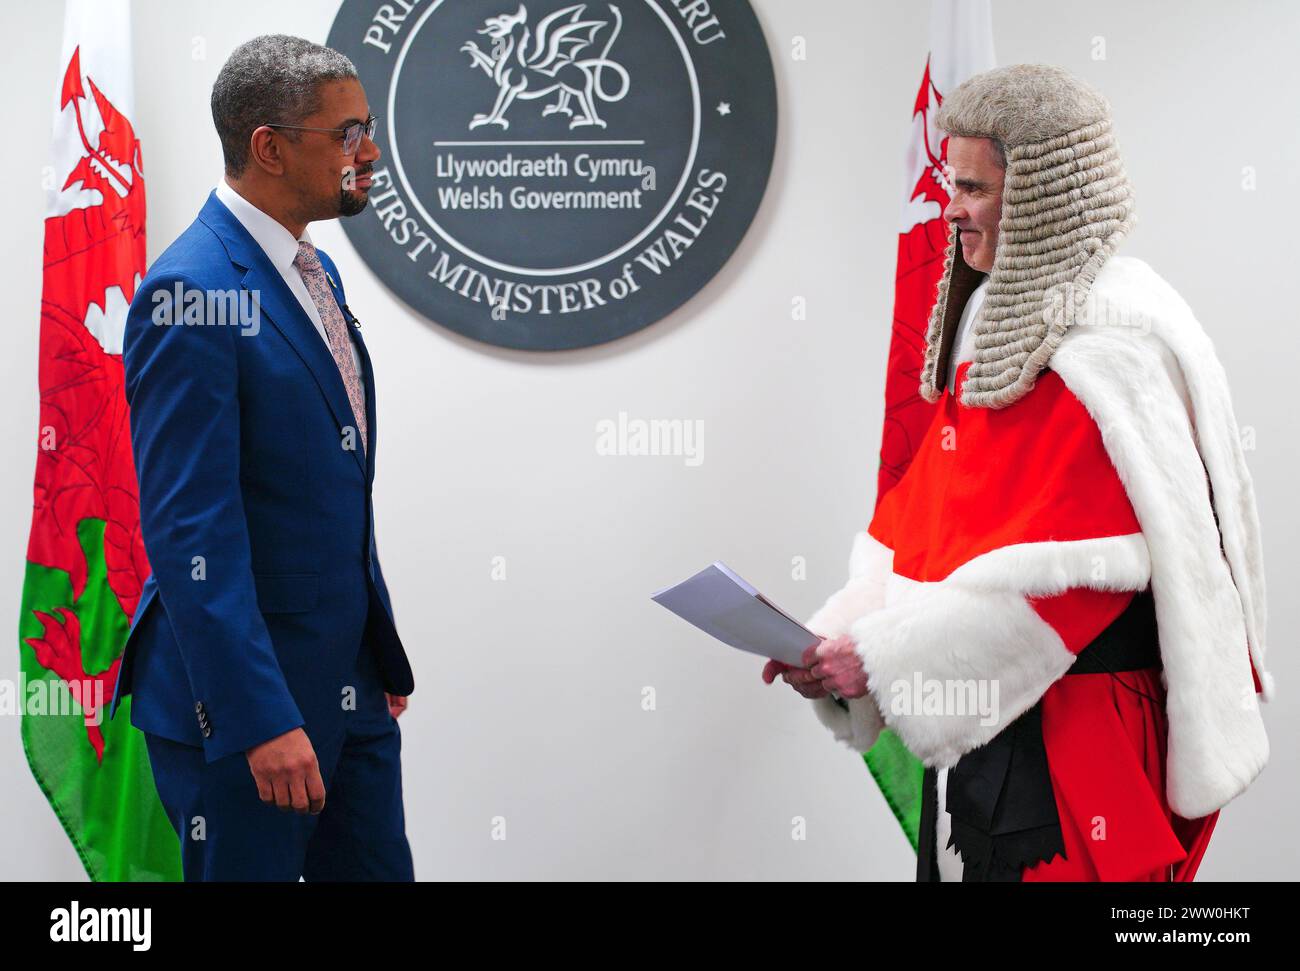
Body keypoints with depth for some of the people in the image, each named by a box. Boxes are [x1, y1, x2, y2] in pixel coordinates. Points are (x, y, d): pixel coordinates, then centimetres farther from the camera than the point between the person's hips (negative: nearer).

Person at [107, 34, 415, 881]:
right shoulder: (192, 295, -17)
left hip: (350, 681, 9)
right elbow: (189, 529, -22)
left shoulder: (315, 271, 12)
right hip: (244, 691, -8)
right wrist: (262, 719, -24)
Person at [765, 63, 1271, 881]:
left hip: (1068, 746, -8)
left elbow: (1059, 570, -23)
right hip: (981, 723, 8)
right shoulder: (999, 321, 12)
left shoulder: (1109, 347, -16)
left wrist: (876, 655, -20)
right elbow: (924, 520, 12)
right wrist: (836, 633, -1)